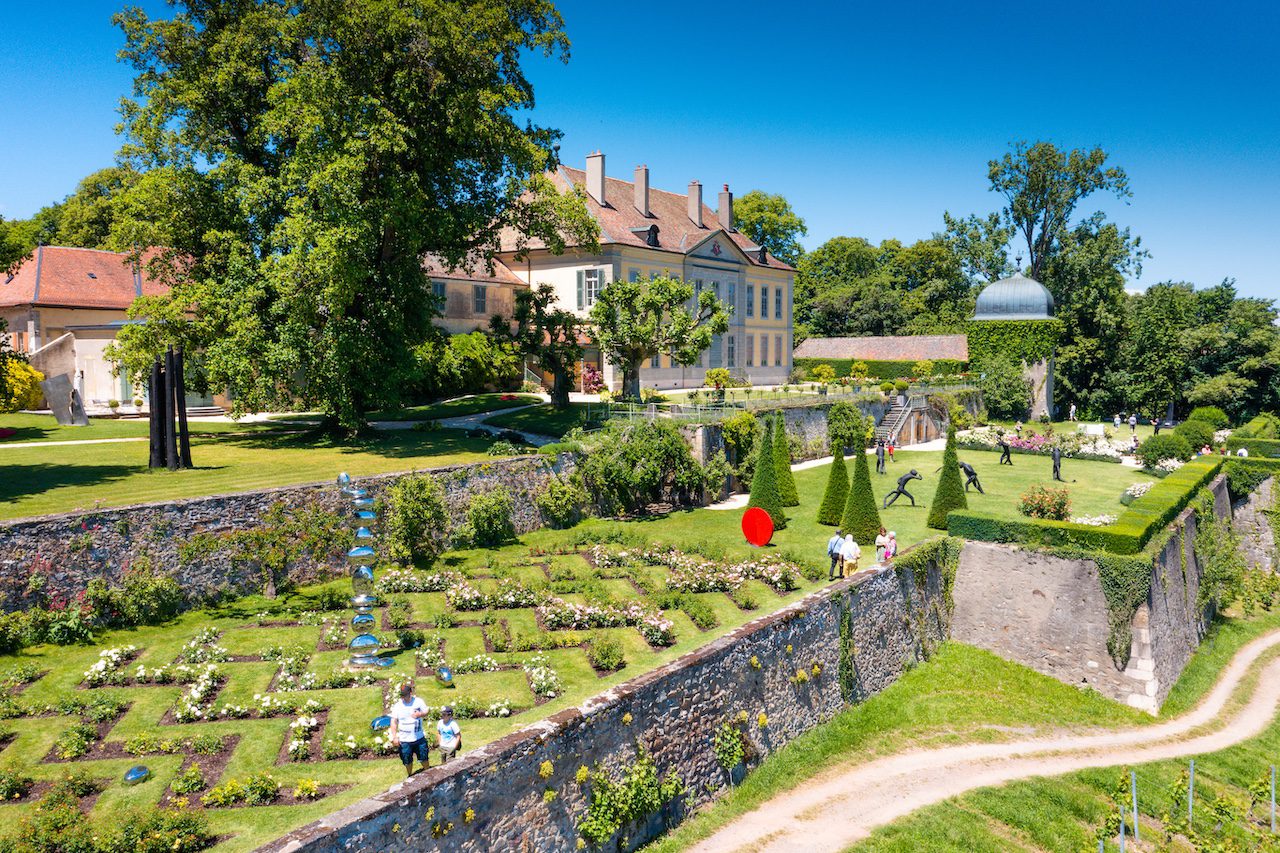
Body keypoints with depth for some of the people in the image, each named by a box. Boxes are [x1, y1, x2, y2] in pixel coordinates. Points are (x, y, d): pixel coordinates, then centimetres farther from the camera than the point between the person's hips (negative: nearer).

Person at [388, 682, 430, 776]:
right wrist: (394, 737, -14)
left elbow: (426, 712, 1)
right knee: (407, 761, 14)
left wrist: (419, 714, -22)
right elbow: (394, 722, -7)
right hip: (404, 740, 0)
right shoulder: (397, 706, -9)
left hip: (419, 737, 0)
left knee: (423, 757, 13)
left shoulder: (418, 701, -8)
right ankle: (410, 776, 38)